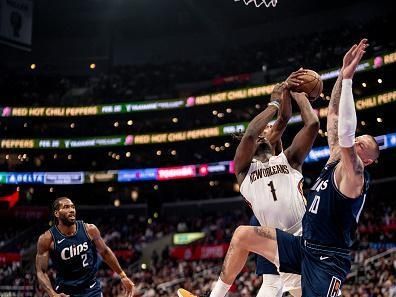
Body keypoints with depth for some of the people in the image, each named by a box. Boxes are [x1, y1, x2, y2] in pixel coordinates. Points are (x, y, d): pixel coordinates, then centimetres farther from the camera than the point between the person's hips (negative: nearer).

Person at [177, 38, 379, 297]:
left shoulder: (353, 175, -13)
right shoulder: (335, 163, 12)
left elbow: (345, 134, -31)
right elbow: (334, 116, 14)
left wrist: (348, 79, -32)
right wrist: (343, 75, 5)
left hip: (327, 260, -9)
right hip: (304, 246, 9)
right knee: (243, 235, 7)